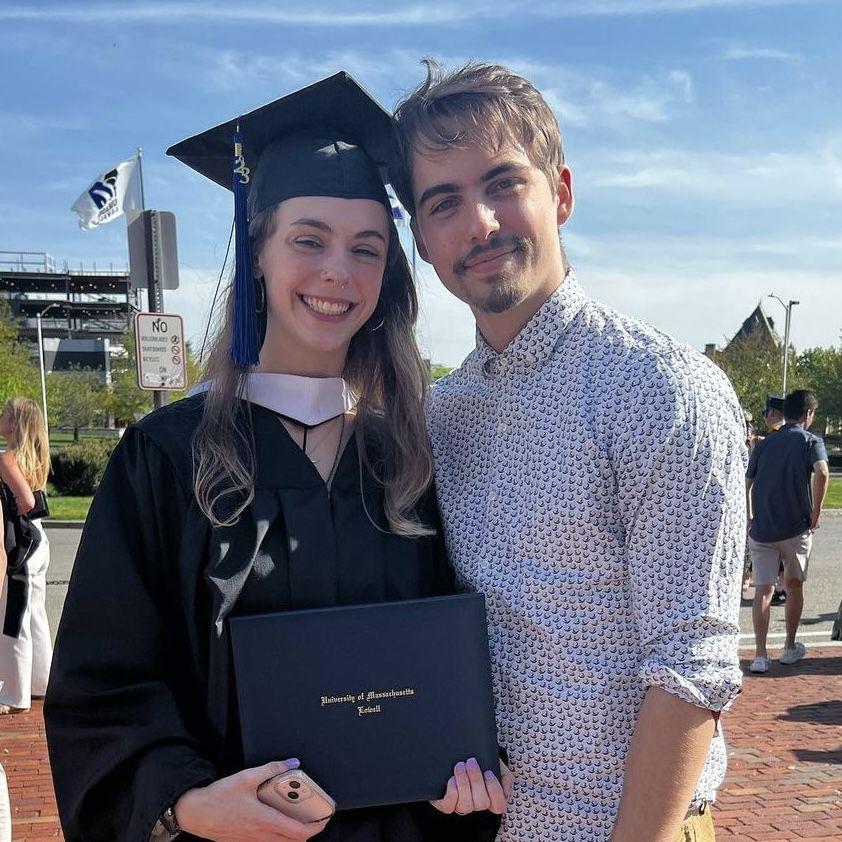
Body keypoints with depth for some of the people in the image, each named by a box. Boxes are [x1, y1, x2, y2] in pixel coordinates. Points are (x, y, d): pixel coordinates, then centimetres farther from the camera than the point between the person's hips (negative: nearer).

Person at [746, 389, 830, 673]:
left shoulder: (764, 444, 10)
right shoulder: (811, 441, -2)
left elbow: (746, 484, 8)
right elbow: (822, 473, -21)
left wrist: (750, 520, 17)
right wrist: (816, 512, -12)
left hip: (761, 529, 2)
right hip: (796, 528, -2)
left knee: (763, 590, 1)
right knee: (794, 585, 17)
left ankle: (760, 655, -7)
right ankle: (790, 647, 28)